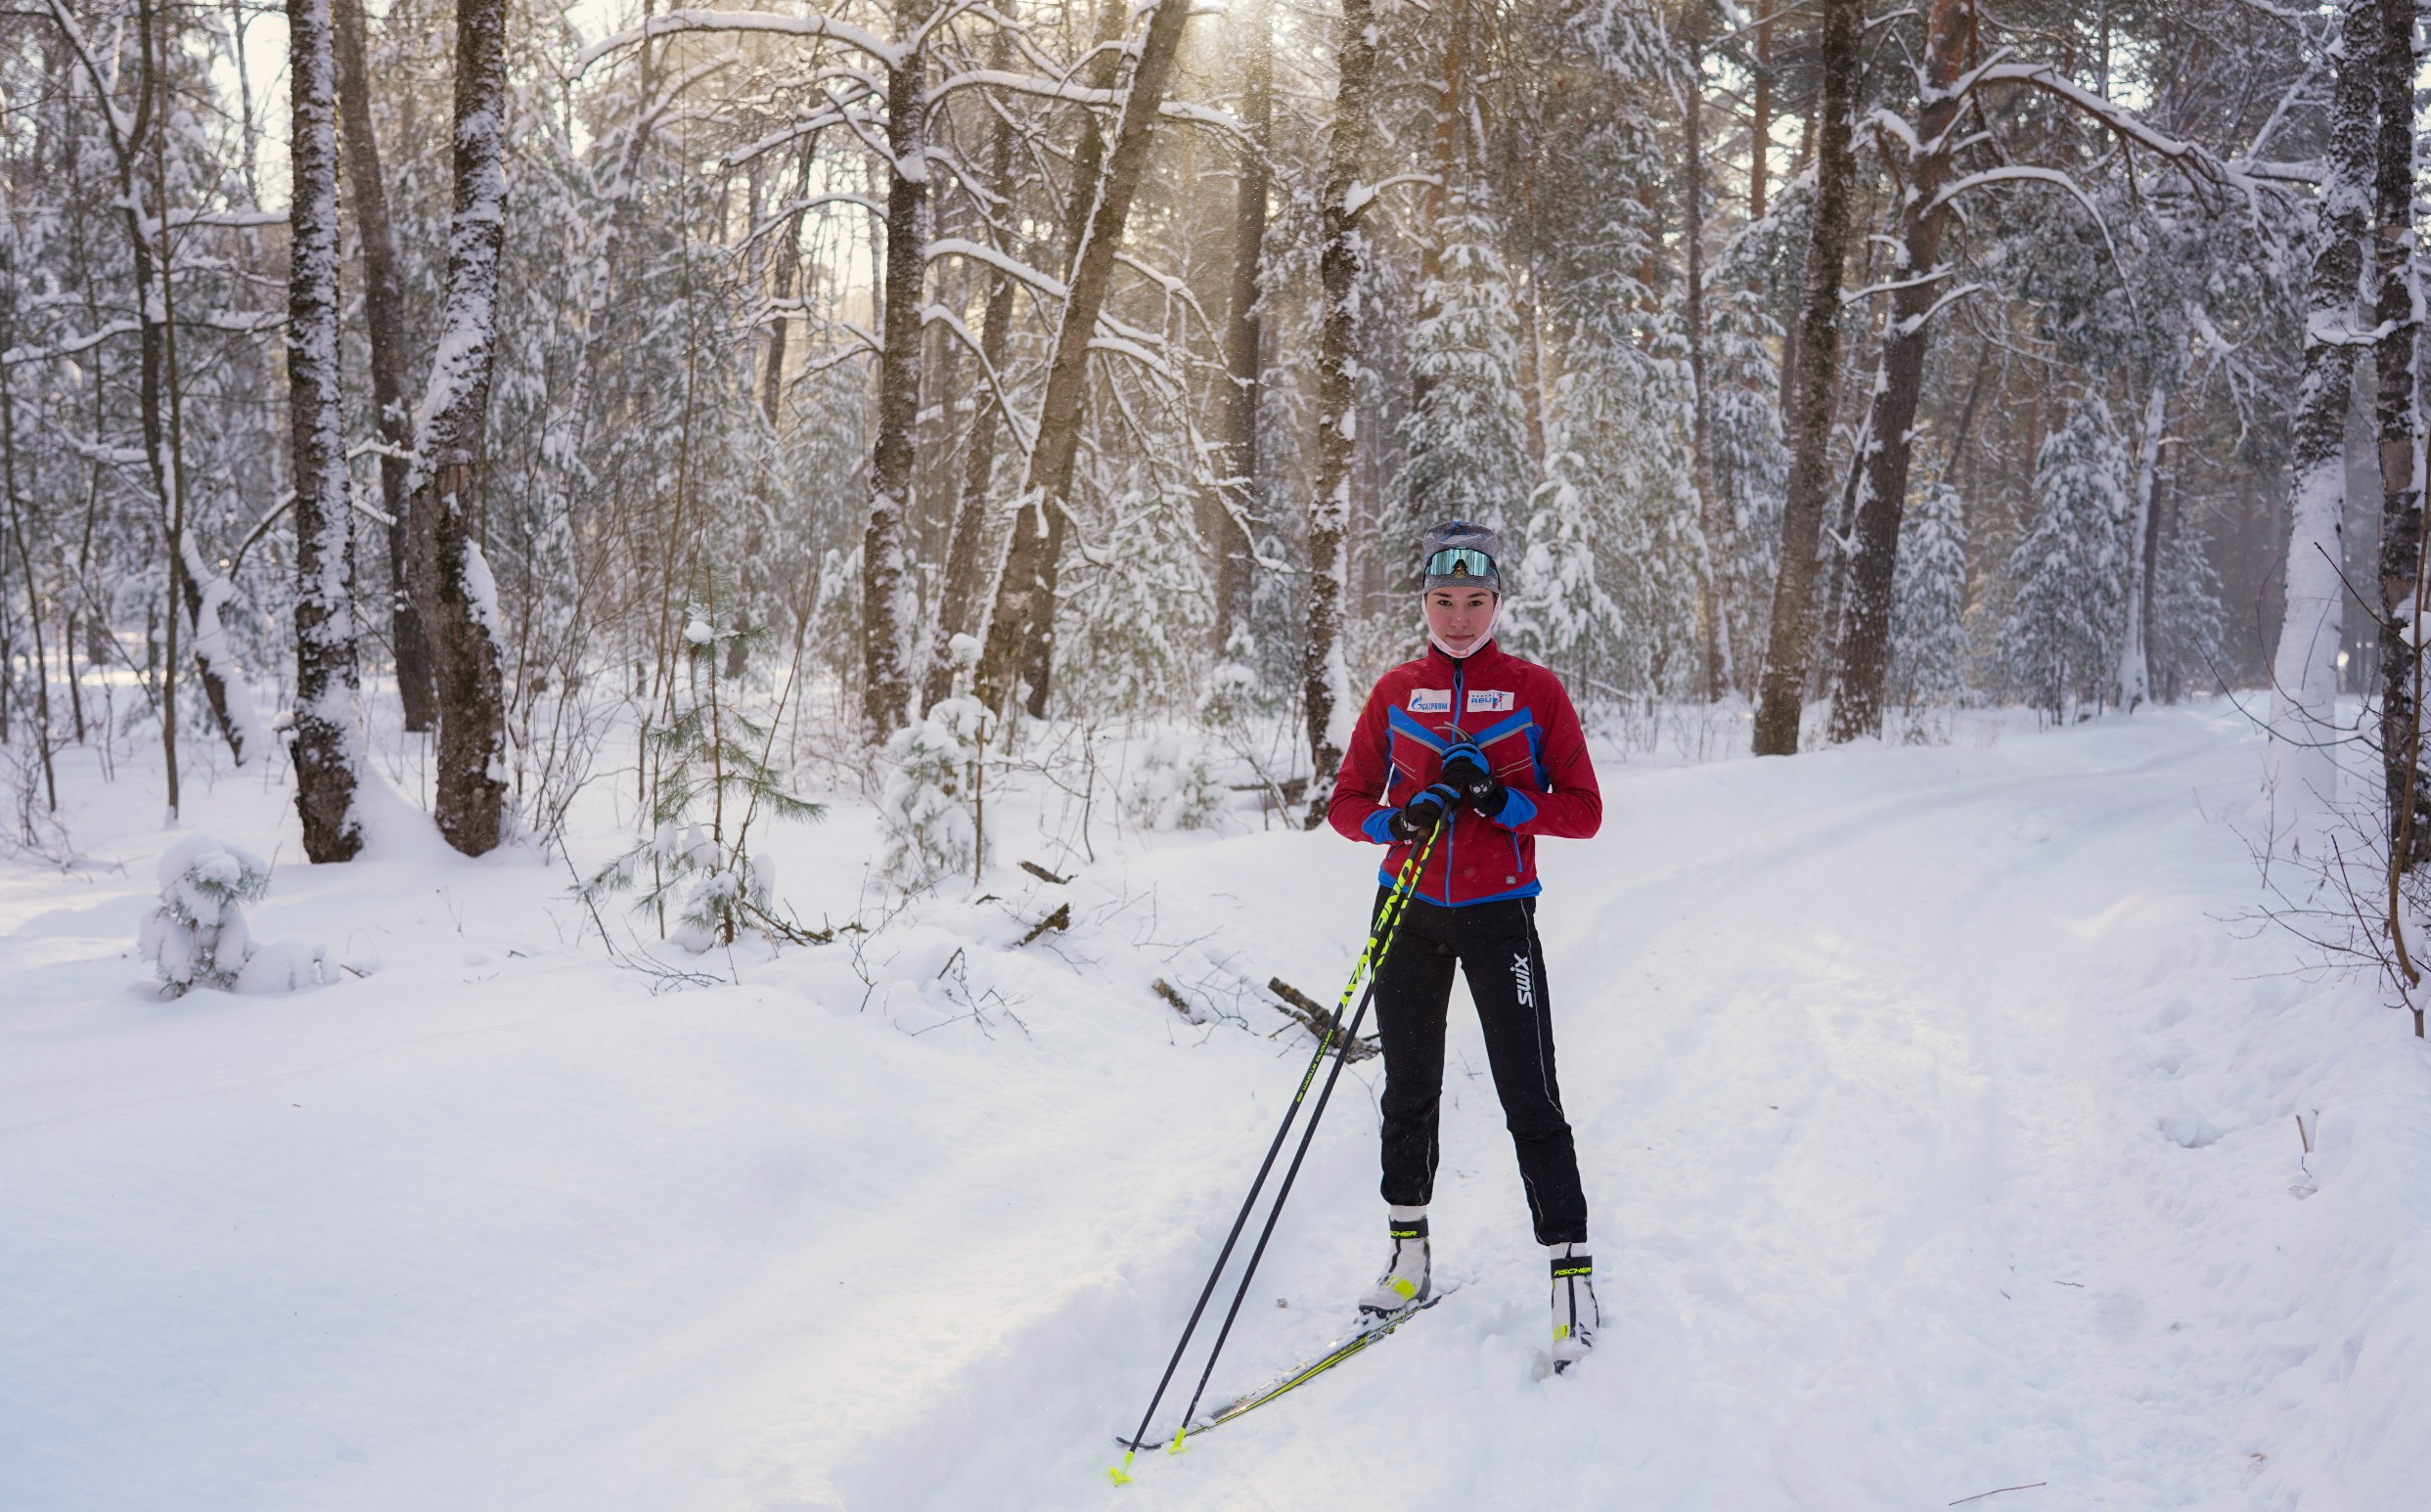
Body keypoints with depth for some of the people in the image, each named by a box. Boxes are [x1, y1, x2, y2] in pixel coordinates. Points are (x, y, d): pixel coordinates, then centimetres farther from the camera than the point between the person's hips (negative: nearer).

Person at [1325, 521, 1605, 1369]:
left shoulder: (1534, 690, -3)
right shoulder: (1396, 692, 4)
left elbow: (1583, 811, -4)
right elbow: (1346, 804, 6)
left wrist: (1498, 801, -20)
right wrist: (1401, 820, -15)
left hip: (1497, 914, -3)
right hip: (1410, 911, 3)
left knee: (1530, 1099, -5)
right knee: (1409, 1092, 11)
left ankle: (1570, 1273, 5)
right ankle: (1410, 1259, 26)